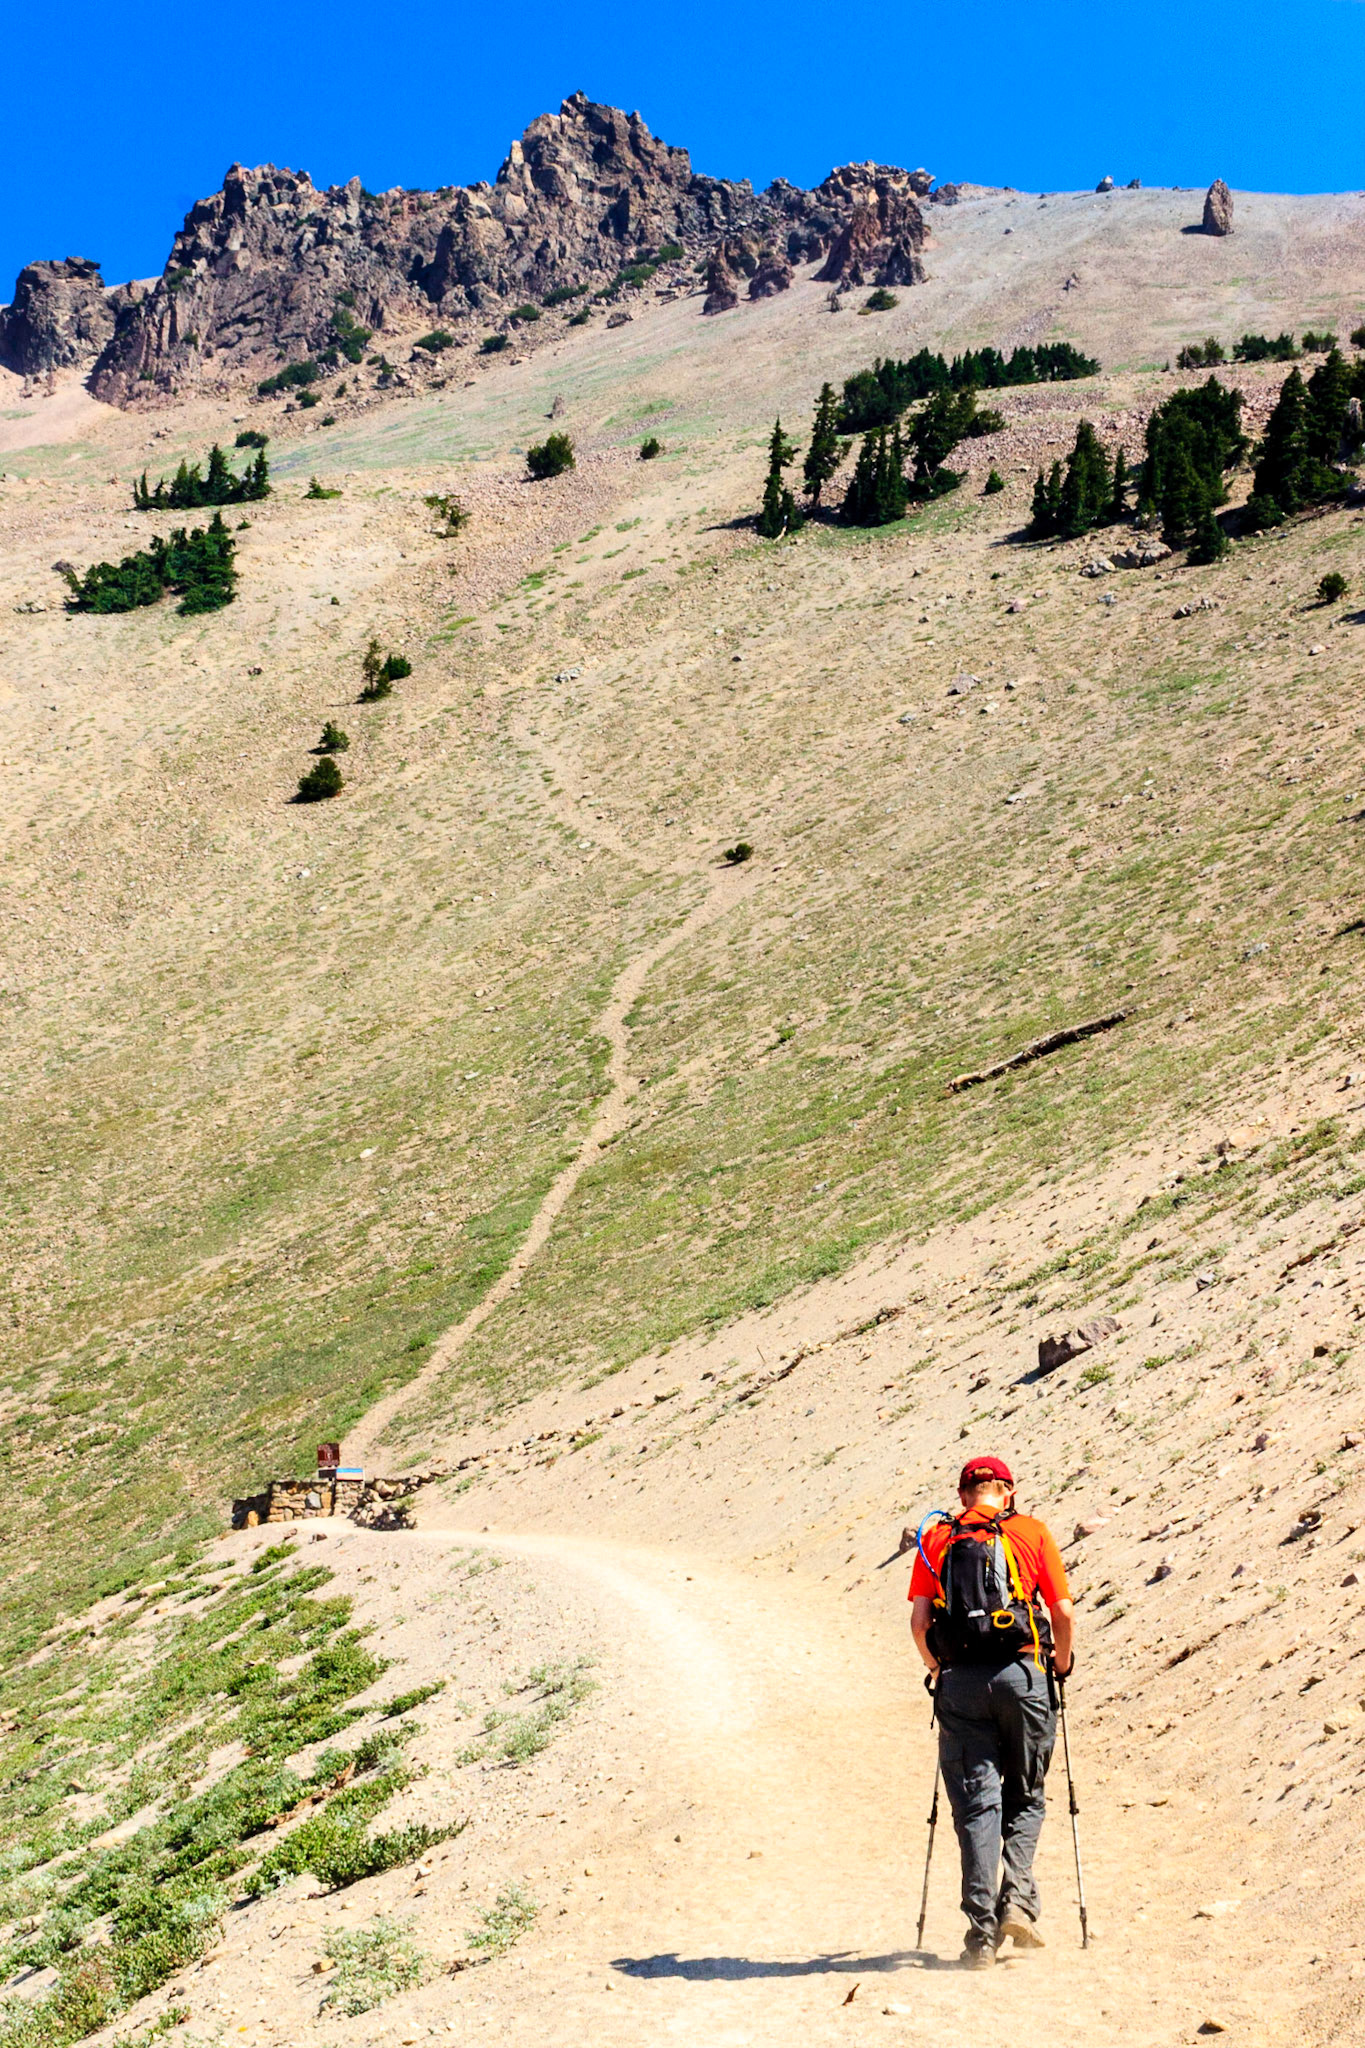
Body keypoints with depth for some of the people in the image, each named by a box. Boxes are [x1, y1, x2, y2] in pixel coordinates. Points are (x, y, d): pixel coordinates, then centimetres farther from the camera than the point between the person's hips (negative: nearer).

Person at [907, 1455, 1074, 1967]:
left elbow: (919, 1621, 3)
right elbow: (1063, 1613, 3)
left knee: (976, 1805, 6)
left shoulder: (935, 1537, 9)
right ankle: (1017, 1899, -1)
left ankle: (982, 1931, -1)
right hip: (1022, 1675, -1)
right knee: (1024, 1799, 16)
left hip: (960, 1679, 1)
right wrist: (1061, 1664, 21)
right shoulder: (1032, 1532, 6)